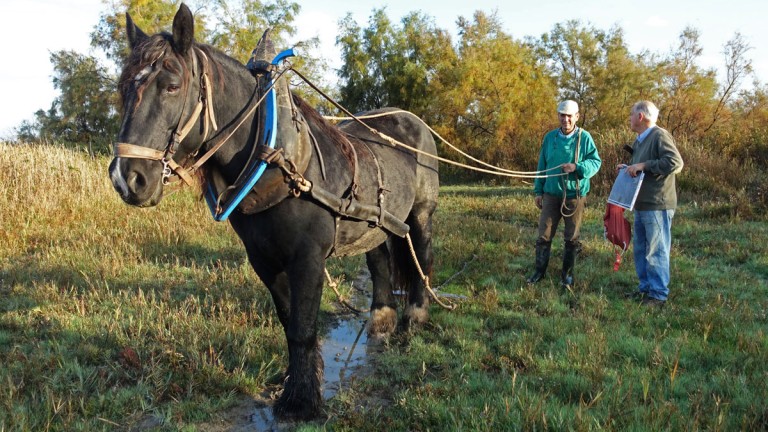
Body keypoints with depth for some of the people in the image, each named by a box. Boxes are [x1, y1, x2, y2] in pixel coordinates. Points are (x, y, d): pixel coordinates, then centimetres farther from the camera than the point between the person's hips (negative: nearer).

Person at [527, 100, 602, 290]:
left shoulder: (584, 137, -4)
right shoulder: (550, 137, 5)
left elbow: (596, 162, -5)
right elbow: (542, 166, 10)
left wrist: (577, 167, -23)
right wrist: (538, 190, 9)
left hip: (575, 195, -2)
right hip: (551, 194, 2)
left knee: (571, 238, 7)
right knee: (544, 235, 2)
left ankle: (567, 275, 19)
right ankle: (539, 271, 15)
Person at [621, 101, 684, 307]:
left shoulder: (660, 136, -13)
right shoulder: (640, 140, 16)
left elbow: (675, 163, -25)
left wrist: (643, 165, -23)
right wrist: (629, 168, 8)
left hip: (657, 206, -10)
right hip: (641, 205, 10)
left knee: (656, 251, -2)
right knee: (641, 250, 16)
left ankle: (659, 294, 7)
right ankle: (645, 287, 27)